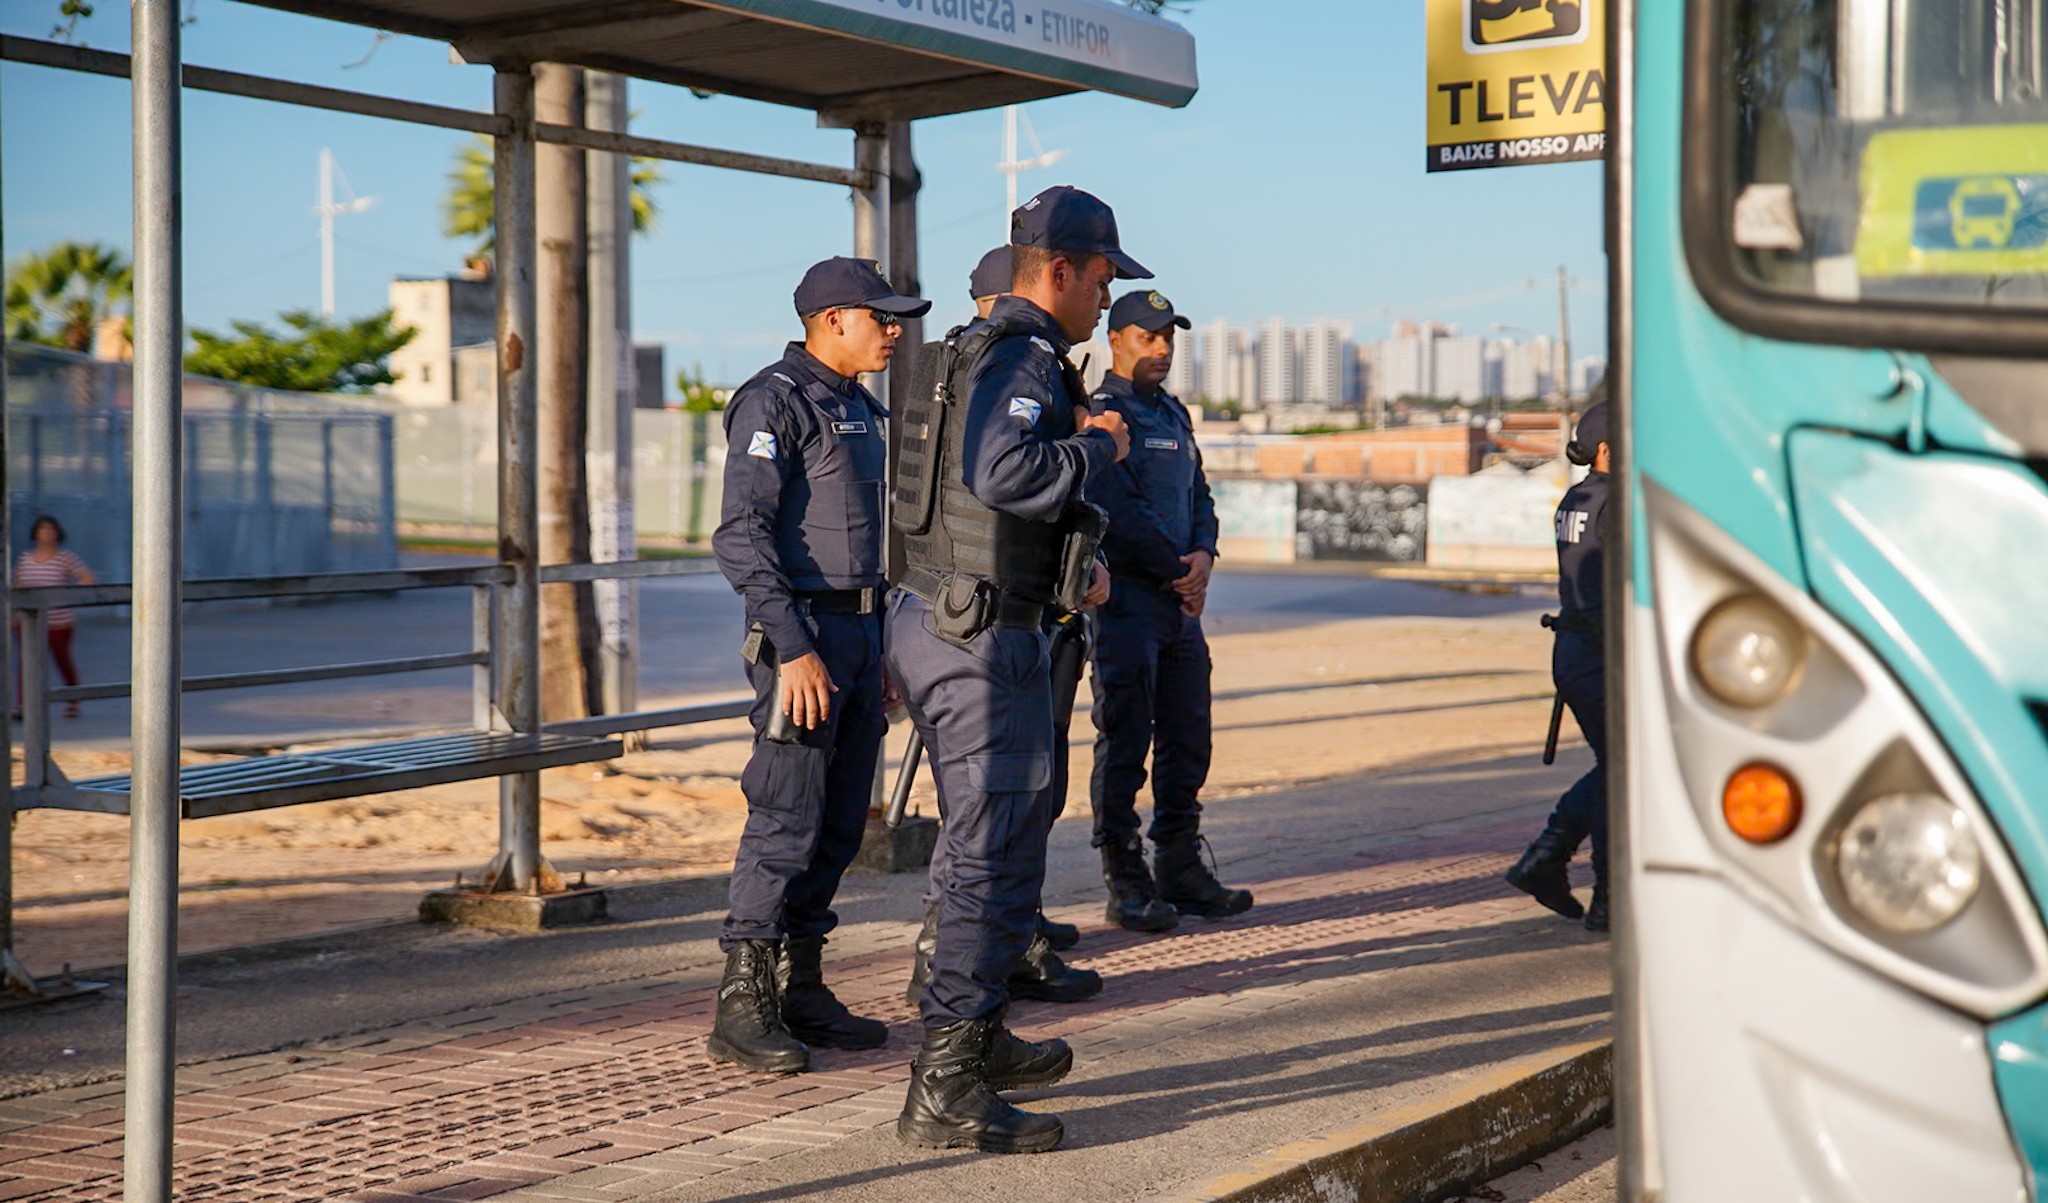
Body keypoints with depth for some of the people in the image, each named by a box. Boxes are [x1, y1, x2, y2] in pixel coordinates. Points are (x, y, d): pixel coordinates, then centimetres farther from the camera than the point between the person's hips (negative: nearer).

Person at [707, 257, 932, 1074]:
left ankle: (802, 992, 18)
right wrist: (793, 649, -23)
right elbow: (741, 536, -18)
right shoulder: (775, 401, -10)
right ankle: (742, 1008, -4)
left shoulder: (857, 406, 18)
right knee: (786, 822, -10)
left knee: (838, 825, 10)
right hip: (803, 633, -9)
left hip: (859, 630, 9)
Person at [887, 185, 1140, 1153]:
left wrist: (1072, 562, 18)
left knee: (986, 845, 21)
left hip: (930, 623, 11)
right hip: (984, 639, -11)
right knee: (998, 859, -8)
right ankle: (945, 1091, -6)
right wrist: (1099, 445, -16)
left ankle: (978, 1038, 34)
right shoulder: (1024, 358, -15)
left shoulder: (980, 350, 18)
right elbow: (1002, 472, -33)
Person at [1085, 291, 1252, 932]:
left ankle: (1182, 870, 20)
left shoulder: (1175, 414, 18)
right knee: (1124, 743, -4)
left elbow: (1198, 496, 18)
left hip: (1181, 598, 8)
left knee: (1187, 741, 11)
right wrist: (1178, 569, -9)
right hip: (1125, 597, -8)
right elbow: (1120, 512, -15)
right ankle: (1127, 884, 1)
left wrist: (1203, 554, -3)